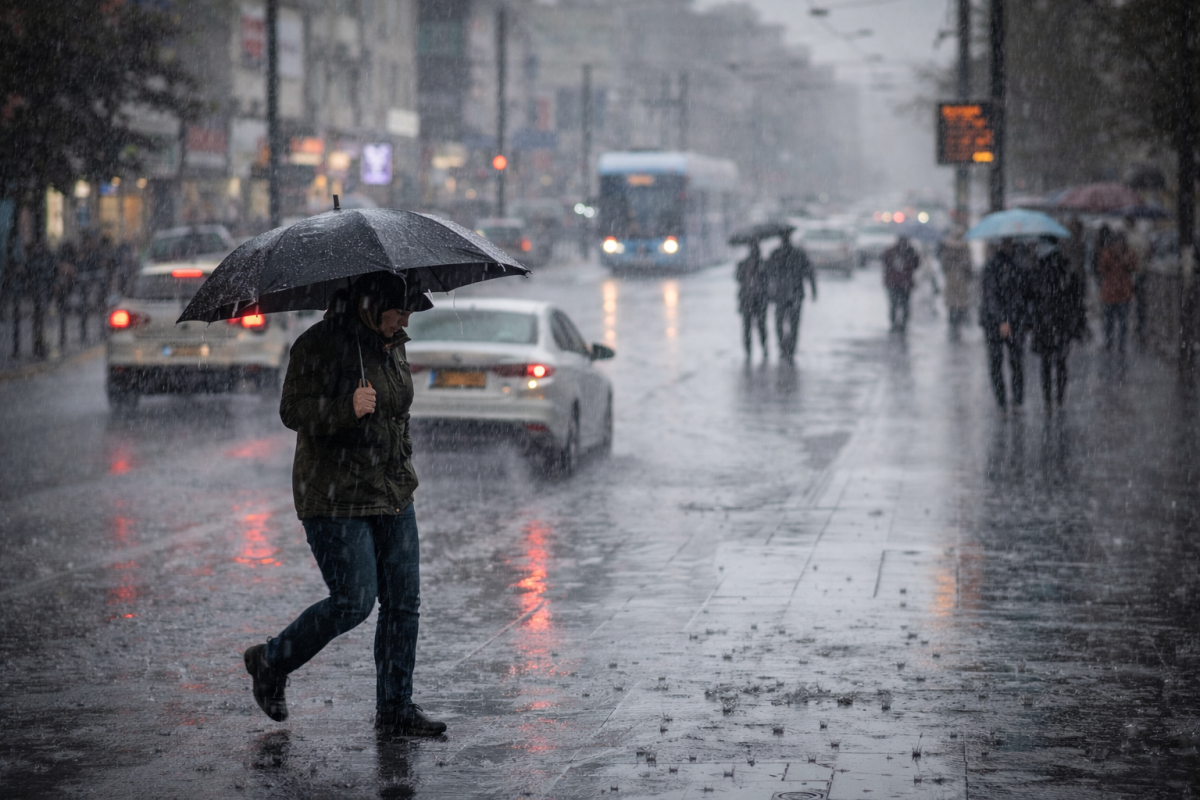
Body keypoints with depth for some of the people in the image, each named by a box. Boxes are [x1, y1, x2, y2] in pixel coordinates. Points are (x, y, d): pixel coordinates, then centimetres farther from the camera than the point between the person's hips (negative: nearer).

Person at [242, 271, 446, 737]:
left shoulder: (392, 346, 12)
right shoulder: (321, 344, -13)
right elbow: (294, 411, -21)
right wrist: (347, 409, -37)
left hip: (392, 495, 8)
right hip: (335, 497, -8)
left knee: (403, 602, 2)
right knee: (354, 602, -11)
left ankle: (396, 708, 9)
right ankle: (270, 663, 12)